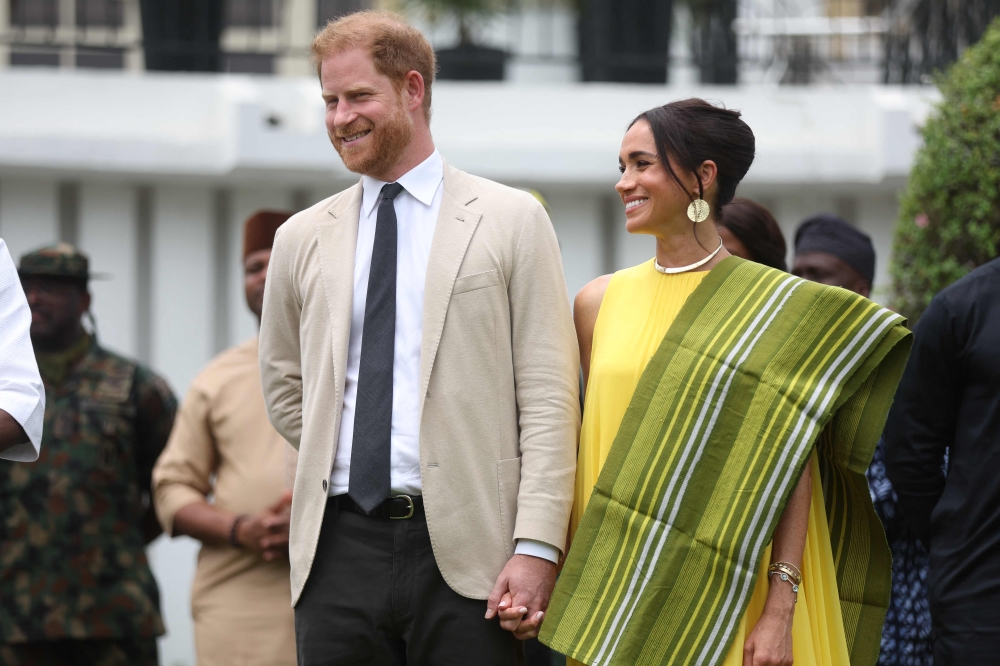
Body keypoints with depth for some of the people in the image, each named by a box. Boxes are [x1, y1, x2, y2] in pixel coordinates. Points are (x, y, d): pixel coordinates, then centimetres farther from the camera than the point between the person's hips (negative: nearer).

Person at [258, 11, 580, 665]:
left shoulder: (512, 220, 3)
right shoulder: (302, 239, 14)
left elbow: (549, 398, -3)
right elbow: (284, 386, 27)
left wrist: (536, 547, -12)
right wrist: (346, 455, 12)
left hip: (466, 548, -3)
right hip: (340, 546, 3)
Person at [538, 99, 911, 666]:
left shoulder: (774, 305, -2)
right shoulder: (599, 303, 10)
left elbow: (790, 468, -6)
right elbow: (589, 459, 13)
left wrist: (781, 610, -13)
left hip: (729, 599, -3)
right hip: (619, 596, 3)